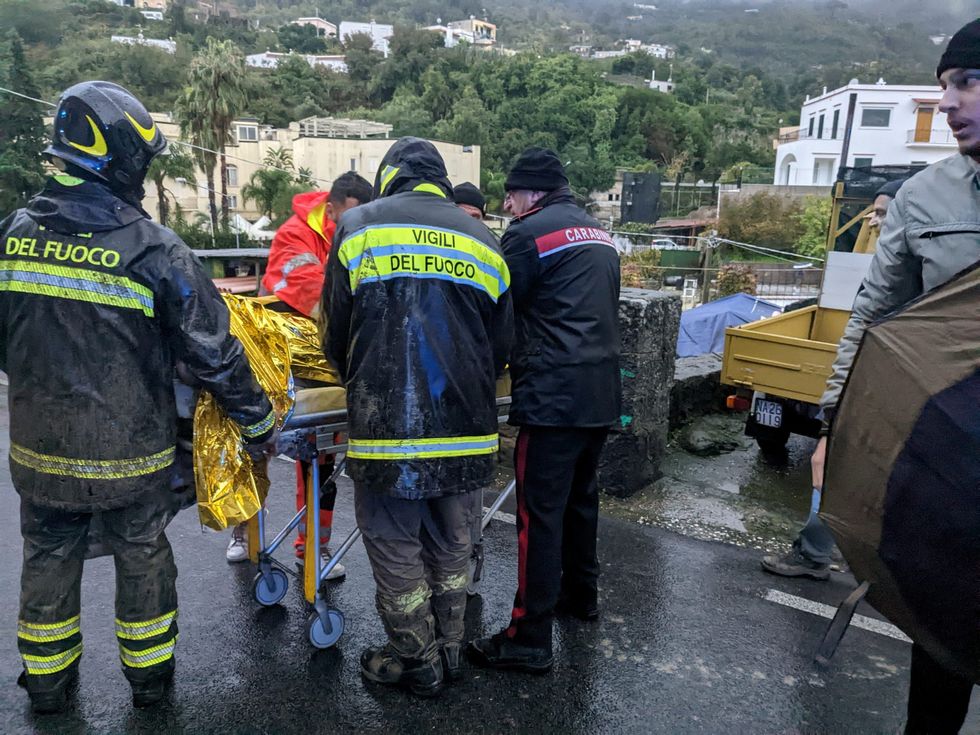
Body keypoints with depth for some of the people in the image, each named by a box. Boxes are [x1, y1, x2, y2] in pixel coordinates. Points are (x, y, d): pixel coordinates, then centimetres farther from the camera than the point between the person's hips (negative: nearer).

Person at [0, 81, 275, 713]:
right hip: (130, 454, -4)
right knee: (143, 558, 16)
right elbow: (213, 354, -16)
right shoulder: (155, 251, -19)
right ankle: (150, 673, 35)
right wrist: (259, 420, -3)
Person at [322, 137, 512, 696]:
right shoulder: (483, 239, 9)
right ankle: (449, 651, 37)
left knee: (397, 551, 14)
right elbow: (502, 348, 10)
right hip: (469, 434, 4)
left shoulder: (358, 226, 1)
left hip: (388, 431, -3)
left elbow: (336, 338, 3)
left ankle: (418, 665, 29)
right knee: (451, 547, 20)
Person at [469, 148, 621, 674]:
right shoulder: (599, 235, 18)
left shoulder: (528, 233, -7)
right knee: (581, 496, 22)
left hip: (554, 394, -9)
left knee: (541, 513, -4)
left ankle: (529, 639, 3)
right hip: (602, 391, 9)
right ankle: (581, 594, 39)